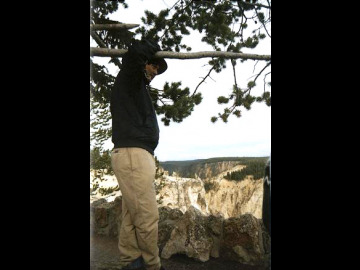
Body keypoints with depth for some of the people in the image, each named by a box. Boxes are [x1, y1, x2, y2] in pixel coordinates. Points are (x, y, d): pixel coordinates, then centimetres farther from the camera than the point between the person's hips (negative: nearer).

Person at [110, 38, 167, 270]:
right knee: (147, 216, -7)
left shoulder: (137, 87, 28)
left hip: (134, 155, 10)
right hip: (133, 155, -10)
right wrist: (155, 50, 4)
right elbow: (136, 51, -16)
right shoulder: (128, 78, 1)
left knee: (131, 217, 7)